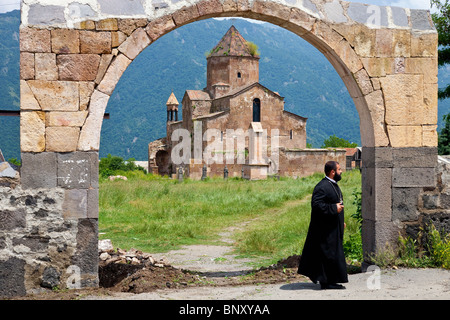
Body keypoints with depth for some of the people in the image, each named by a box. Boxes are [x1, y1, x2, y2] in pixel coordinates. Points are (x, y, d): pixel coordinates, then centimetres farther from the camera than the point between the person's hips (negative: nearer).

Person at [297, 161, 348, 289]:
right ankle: (327, 282, 2)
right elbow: (316, 204, -27)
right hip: (326, 229, -11)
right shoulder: (322, 187, -20)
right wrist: (334, 208, -25)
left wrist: (341, 222, 22)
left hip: (334, 228, 11)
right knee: (329, 254, -5)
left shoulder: (333, 185, 14)